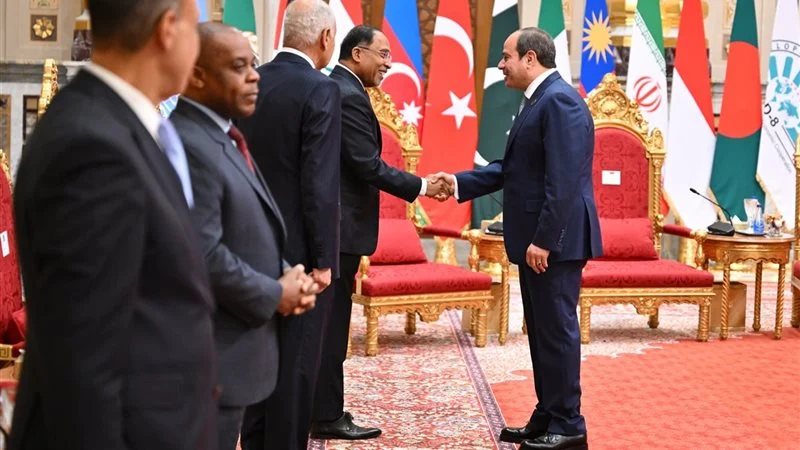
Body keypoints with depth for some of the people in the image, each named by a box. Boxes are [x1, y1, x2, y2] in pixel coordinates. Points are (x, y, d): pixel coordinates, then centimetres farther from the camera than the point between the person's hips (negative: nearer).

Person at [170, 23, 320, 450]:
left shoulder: (222, 135, 13)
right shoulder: (187, 145, -21)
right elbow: (205, 257, -27)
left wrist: (286, 274, 1)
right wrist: (275, 294, -13)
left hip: (233, 340, 10)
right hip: (212, 351, -10)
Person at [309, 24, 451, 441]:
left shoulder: (333, 88, 15)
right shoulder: (348, 95, -17)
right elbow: (368, 165, -21)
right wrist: (421, 186, -13)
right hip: (338, 225, -10)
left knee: (326, 320, 14)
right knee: (331, 321, -3)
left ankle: (320, 408, 22)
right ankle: (327, 418, 4)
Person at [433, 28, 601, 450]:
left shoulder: (559, 100, -16)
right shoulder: (539, 100, 16)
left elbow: (563, 180, -23)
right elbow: (511, 168, 18)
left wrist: (544, 240, -24)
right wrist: (461, 183, 9)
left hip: (555, 241, -10)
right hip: (537, 240, 10)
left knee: (556, 331, -3)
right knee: (541, 331, 14)